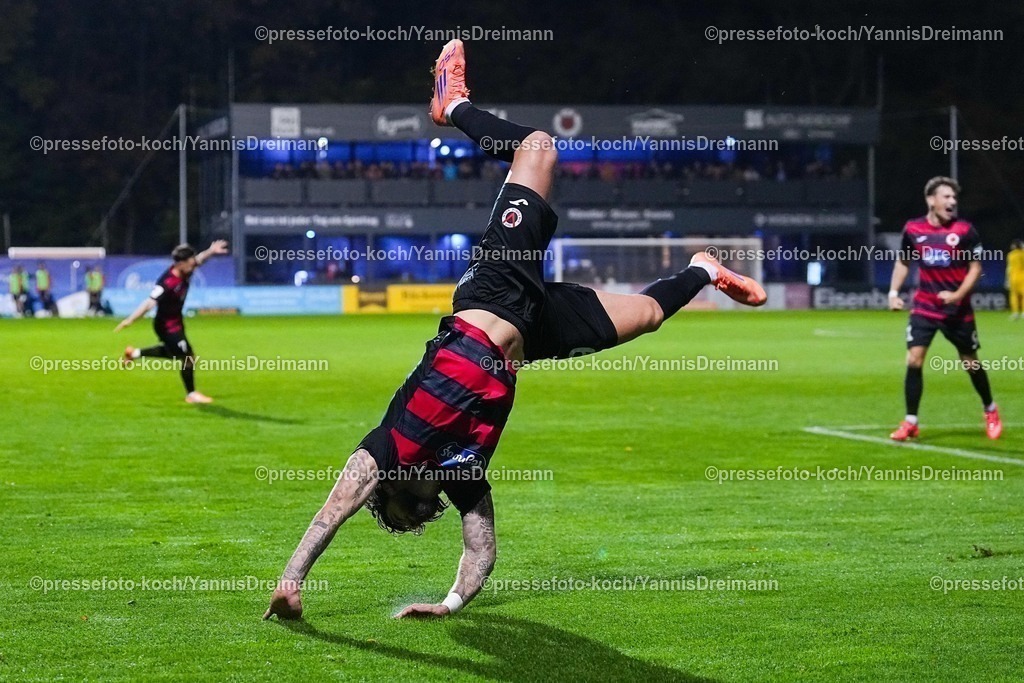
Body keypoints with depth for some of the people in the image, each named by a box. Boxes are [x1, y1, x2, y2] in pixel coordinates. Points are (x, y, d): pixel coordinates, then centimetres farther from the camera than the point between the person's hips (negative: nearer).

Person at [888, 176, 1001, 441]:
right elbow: (903, 262, 14)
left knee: (971, 362, 9)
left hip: (958, 309, -1)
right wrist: (893, 292, 3)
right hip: (924, 307, 1)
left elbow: (976, 267, -4)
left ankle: (991, 411, 32)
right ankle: (910, 423, -2)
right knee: (914, 360, -11)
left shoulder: (965, 230, -8)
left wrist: (957, 295, -18)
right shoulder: (913, 229, -1)